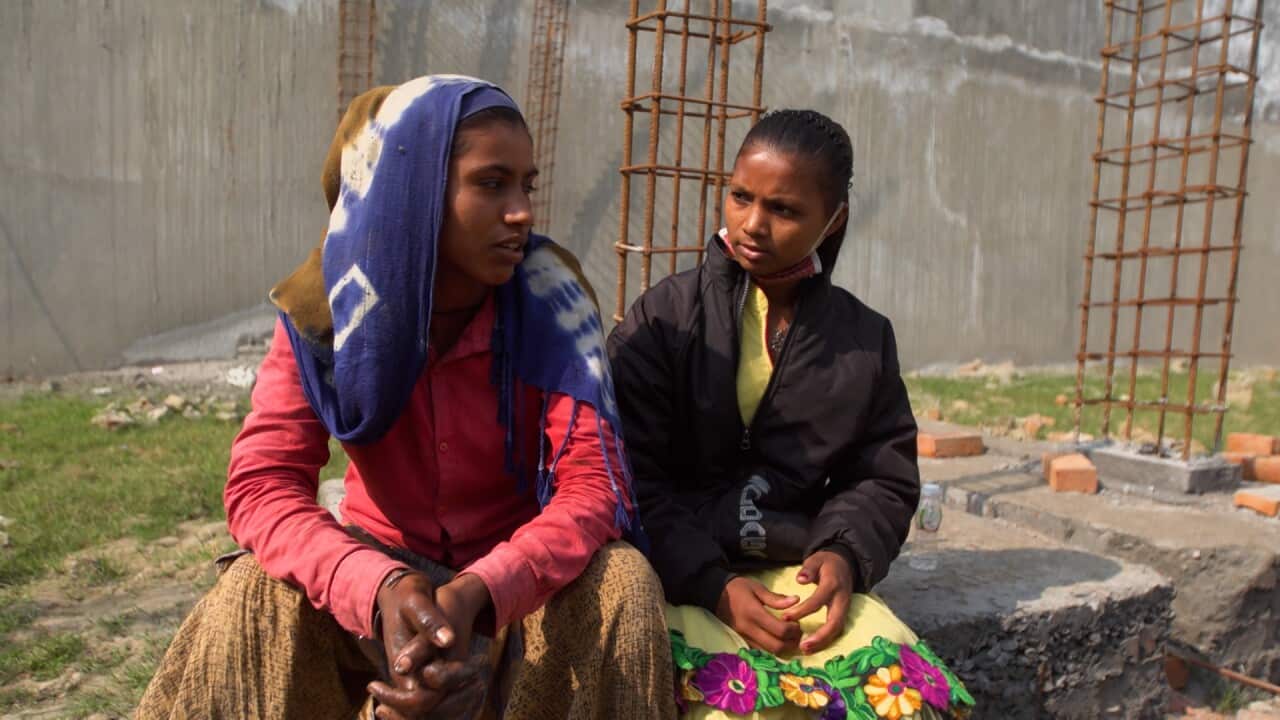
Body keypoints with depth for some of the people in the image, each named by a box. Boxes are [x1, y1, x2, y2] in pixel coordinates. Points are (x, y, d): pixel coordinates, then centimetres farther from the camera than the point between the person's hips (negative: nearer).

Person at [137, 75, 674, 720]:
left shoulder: (550, 296, -18)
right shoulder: (326, 307, -15)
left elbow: (593, 480, -23)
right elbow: (261, 482, -22)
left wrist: (479, 593, -41)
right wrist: (379, 587, -41)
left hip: (517, 571, 1)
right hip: (383, 560, 0)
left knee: (622, 584, -28)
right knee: (256, 600, -27)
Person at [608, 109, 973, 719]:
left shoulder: (864, 339, 7)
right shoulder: (664, 318, -3)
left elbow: (884, 479, 12)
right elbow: (633, 479, -6)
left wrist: (844, 553, -9)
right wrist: (715, 587, -17)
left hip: (799, 569, 4)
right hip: (679, 570, -3)